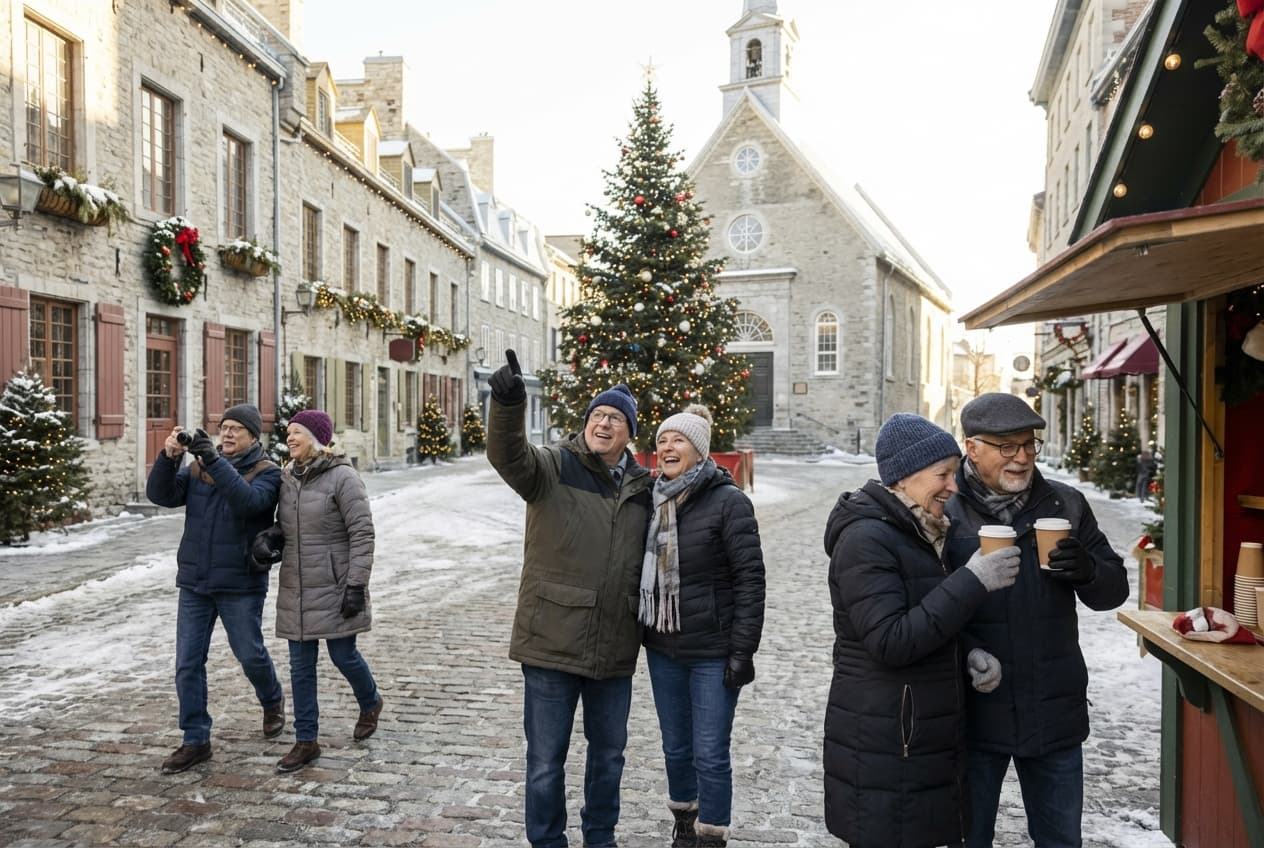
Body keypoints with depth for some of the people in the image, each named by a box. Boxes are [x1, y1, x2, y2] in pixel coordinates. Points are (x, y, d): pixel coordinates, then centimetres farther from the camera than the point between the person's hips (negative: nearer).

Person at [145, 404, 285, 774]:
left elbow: (249, 501, -26)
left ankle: (272, 701, 38)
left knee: (251, 655, 7)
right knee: (187, 664, 5)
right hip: (194, 582, 4)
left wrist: (216, 462, -35)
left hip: (241, 584, -4)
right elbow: (161, 495, -6)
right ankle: (196, 741, 17)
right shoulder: (197, 466, 6)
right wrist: (168, 457, -23)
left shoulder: (267, 472, -6)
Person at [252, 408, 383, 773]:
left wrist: (356, 585, -19)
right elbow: (284, 526, 17)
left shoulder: (342, 476, -13)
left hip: (334, 588, -6)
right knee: (301, 665, 8)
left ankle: (370, 702, 36)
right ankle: (305, 741, 19)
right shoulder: (288, 477, 7)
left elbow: (362, 533, -15)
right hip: (296, 589, 6)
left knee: (343, 655, 5)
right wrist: (265, 539, -6)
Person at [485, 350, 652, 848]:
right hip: (552, 641, -4)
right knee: (546, 760, 10)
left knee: (608, 753, 21)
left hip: (615, 650, 4)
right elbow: (508, 454, -28)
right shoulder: (553, 468, -7)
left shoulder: (642, 486, 5)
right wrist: (508, 403, -47)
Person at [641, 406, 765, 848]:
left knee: (710, 755, 2)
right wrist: (641, 633, 12)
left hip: (713, 652, -5)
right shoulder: (655, 500, 4)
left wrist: (743, 650, -15)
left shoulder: (728, 501, -12)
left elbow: (750, 578, -13)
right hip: (663, 649, 5)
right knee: (676, 748, 17)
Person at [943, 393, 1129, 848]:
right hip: (974, 713, -3)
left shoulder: (1067, 504, 3)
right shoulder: (942, 511, -9)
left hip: (1054, 712, 3)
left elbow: (1114, 589, 6)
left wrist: (1088, 571, -14)